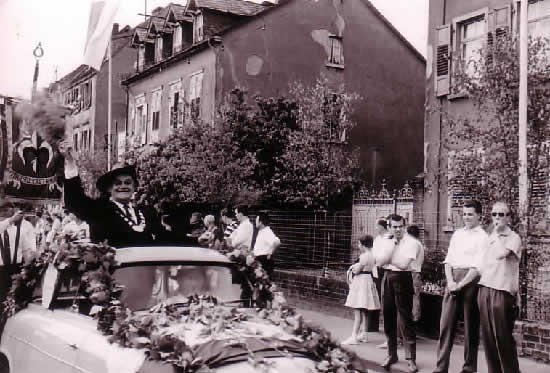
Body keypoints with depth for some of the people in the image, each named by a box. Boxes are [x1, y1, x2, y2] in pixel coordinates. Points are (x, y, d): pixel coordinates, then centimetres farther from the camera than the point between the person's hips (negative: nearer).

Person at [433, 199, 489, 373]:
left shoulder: (482, 237, -2)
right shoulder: (457, 234, 15)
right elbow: (448, 260, 11)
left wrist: (461, 284, -15)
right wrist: (450, 281, -4)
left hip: (470, 280, -5)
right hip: (453, 280, 5)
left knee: (471, 326, 4)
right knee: (446, 324, 2)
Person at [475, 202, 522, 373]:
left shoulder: (513, 238, -1)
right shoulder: (488, 238, 16)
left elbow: (501, 254, -20)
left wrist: (496, 234, -8)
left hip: (502, 291, -6)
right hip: (484, 289, 6)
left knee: (503, 337, -4)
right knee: (488, 337, 7)